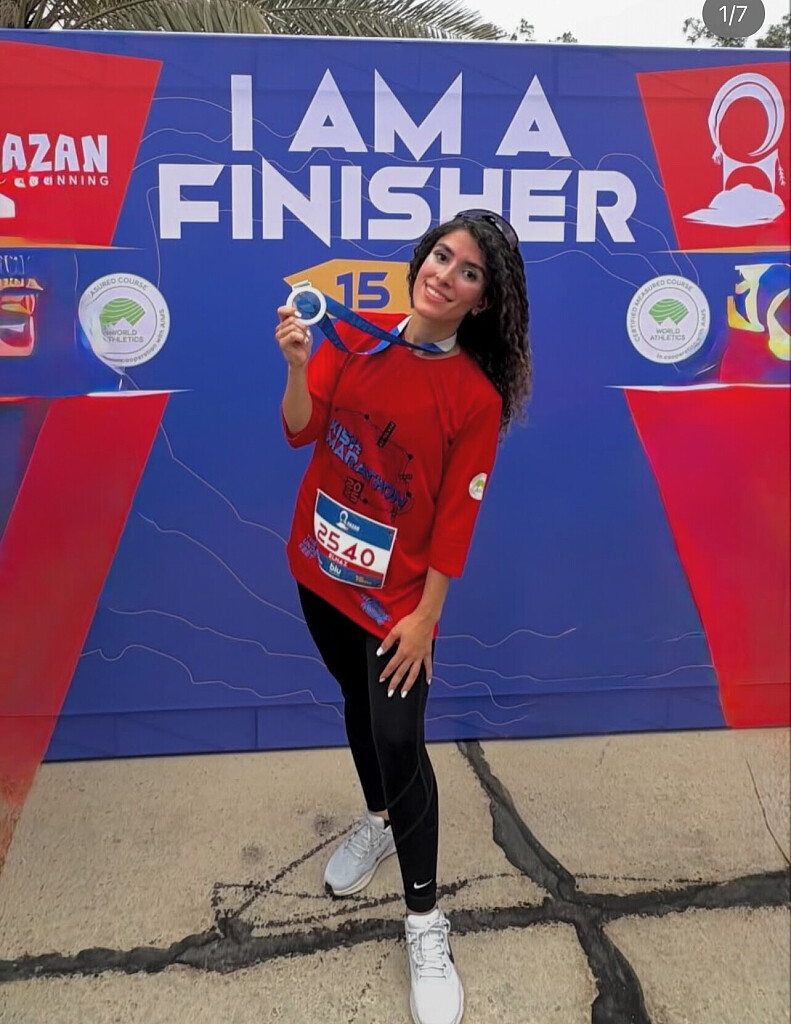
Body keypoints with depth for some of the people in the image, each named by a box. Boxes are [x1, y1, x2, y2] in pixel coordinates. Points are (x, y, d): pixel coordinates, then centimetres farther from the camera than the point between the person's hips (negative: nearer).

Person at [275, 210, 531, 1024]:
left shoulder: (476, 396, -16)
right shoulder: (357, 336, -4)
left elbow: (455, 518, -14)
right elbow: (301, 429, -6)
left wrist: (425, 616, -12)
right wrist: (298, 366, -25)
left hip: (395, 593, -5)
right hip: (320, 568, 5)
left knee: (398, 740, -5)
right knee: (356, 700, 23)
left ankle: (424, 921, 16)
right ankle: (379, 819, 50)